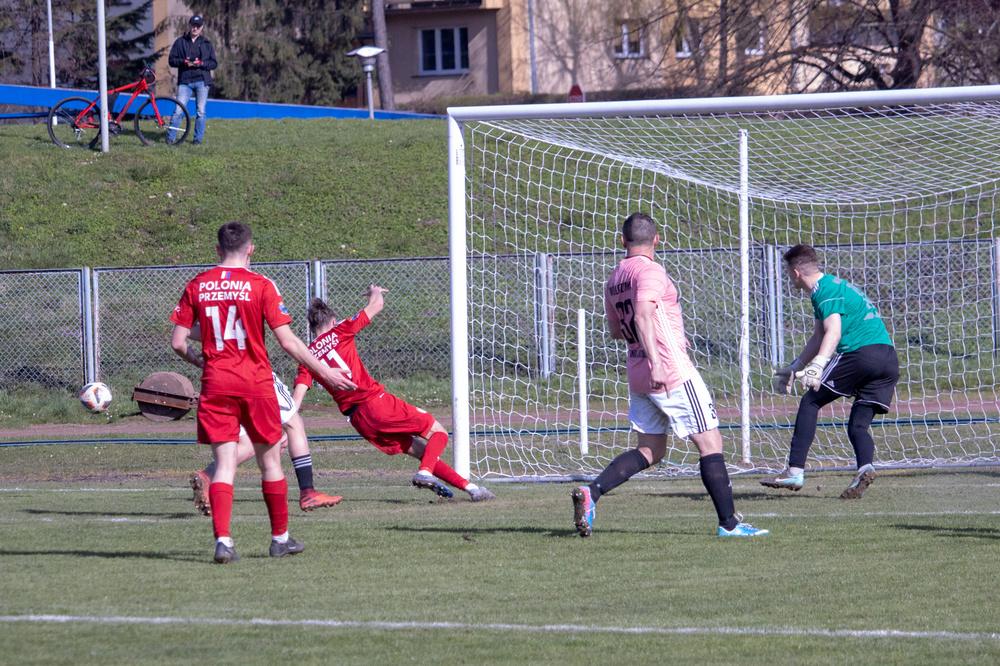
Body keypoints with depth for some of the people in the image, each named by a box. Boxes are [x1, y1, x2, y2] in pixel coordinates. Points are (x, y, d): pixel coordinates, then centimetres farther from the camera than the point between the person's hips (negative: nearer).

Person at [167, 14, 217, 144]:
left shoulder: (206, 44, 9)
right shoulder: (180, 42, 8)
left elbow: (214, 63, 6)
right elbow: (171, 60, 6)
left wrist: (201, 64, -13)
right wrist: (184, 62, -13)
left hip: (202, 81, 1)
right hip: (185, 81, -1)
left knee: (200, 112, 2)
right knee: (178, 110, -8)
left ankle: (198, 138, 12)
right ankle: (170, 137, -2)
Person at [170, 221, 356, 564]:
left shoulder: (197, 286, 3)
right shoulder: (260, 285, -6)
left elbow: (178, 342, 3)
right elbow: (287, 341, -8)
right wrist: (323, 371, 1)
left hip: (215, 384, 2)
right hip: (255, 382, -2)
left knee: (224, 463, 1)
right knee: (270, 460, 13)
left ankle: (222, 539, -15)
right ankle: (280, 538, 22)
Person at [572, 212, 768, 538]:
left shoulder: (614, 279, 13)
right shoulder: (650, 271, -12)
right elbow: (642, 316, -27)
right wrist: (656, 361, -34)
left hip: (638, 377, 8)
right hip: (673, 373, -8)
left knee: (649, 451, 13)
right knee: (711, 444, 0)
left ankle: (590, 492, -5)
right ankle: (729, 523, -1)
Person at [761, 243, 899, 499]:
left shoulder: (826, 291, -3)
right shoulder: (835, 285, 28)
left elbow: (833, 332, -21)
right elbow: (819, 338, 36)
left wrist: (817, 365, -34)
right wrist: (794, 368, 42)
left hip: (861, 352, -9)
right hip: (890, 360, 9)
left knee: (810, 401, 1)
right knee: (858, 425, 9)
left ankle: (795, 471, -4)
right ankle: (866, 466, -20)